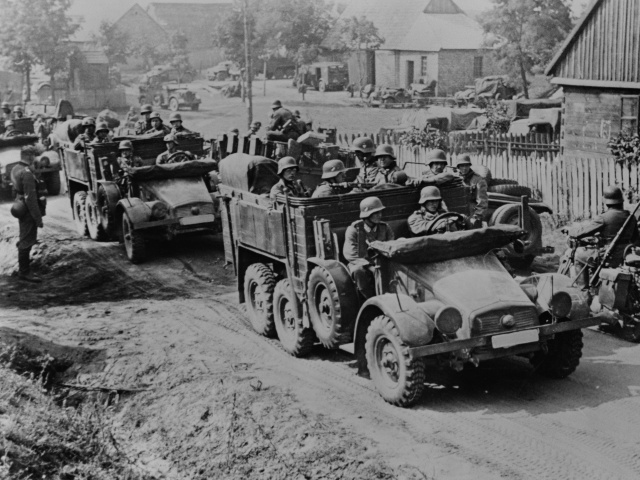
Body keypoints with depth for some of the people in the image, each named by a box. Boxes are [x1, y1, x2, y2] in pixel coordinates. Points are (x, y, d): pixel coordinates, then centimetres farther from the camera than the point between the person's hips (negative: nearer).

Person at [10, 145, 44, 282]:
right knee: (27, 240, -2)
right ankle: (24, 271, 4)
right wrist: (38, 218, -21)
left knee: (25, 237, 27)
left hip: (20, 208, 10)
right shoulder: (27, 174, -24)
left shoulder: (15, 169, 7)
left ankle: (23, 260, 46)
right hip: (28, 211, -10)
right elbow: (30, 198, -26)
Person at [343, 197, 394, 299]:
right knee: (359, 271, -37)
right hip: (361, 264, -2)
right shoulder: (354, 229, -6)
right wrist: (370, 266, -28)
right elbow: (350, 253, -16)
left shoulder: (385, 228, 8)